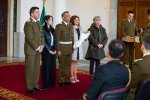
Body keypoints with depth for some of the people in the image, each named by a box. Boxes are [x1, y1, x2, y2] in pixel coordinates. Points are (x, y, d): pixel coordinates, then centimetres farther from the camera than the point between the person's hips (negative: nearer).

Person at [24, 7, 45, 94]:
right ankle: (30, 88, 8)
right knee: (30, 69, 0)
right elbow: (30, 38, -18)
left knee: (37, 69, 10)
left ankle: (35, 85, 20)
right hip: (30, 50, -7)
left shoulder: (39, 23, 13)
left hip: (38, 50, 7)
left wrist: (41, 46, 0)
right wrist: (37, 48, -15)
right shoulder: (28, 24, -11)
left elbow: (42, 36, 14)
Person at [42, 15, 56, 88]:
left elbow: (55, 40, 13)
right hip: (46, 51, -6)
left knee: (53, 66, 8)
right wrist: (49, 50, -13)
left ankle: (52, 82, 16)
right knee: (46, 66, 0)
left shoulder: (52, 29, 13)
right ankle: (46, 83, 8)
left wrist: (55, 49, 1)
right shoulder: (43, 29, -7)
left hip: (53, 51, 6)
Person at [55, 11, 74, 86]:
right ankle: (61, 81, 12)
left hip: (70, 48, 6)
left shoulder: (71, 26, 12)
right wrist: (58, 50, -15)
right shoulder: (59, 26, -8)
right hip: (62, 48, -6)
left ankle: (66, 80, 20)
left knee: (68, 65, 10)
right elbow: (57, 39, -11)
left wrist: (72, 47, 10)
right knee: (62, 65, 2)